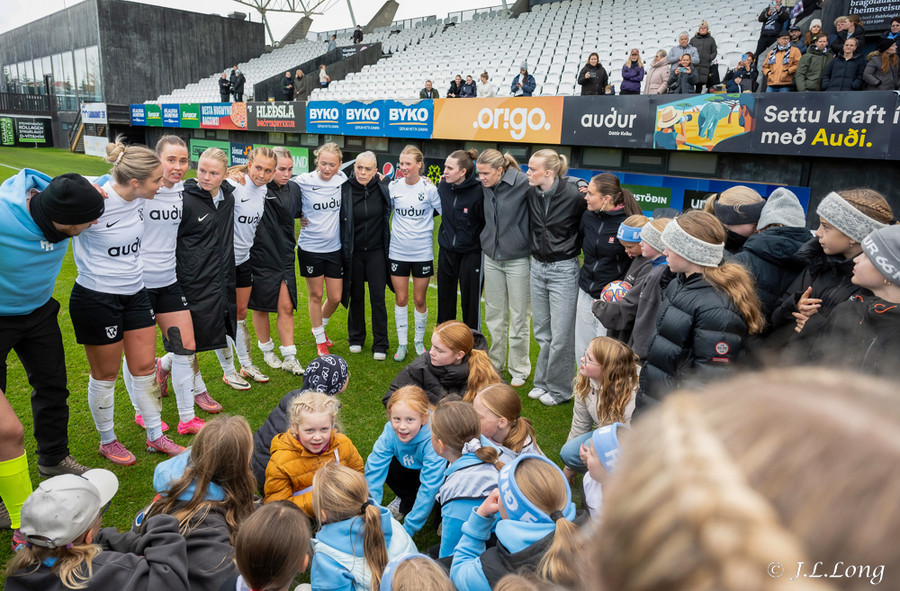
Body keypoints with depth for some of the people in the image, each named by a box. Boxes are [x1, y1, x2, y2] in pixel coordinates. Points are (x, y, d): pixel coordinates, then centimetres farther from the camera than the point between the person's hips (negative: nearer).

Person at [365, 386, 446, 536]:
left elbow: (429, 488, -35)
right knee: (385, 464, -21)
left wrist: (408, 529, -31)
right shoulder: (390, 431, -27)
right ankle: (406, 501, 6)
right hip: (412, 470, 5)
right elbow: (374, 471, -23)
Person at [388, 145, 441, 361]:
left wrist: (419, 221, -7)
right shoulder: (393, 186, 0)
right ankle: (402, 344, 20)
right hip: (398, 252, 2)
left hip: (422, 252, -2)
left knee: (420, 300, 8)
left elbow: (442, 211, 1)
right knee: (401, 299, 7)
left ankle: (419, 341, 27)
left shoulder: (429, 188, -8)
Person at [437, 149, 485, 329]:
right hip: (447, 251, 5)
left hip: (471, 253, -5)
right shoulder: (443, 186, -2)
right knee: (445, 299, 15)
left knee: (470, 300, 5)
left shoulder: (478, 191, -18)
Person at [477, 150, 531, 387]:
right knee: (494, 316, 15)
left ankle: (519, 370, 21)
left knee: (519, 318, 6)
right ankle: (495, 364, 31)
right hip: (492, 259, 6)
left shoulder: (523, 183, -16)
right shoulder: (485, 187, 2)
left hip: (518, 260, -5)